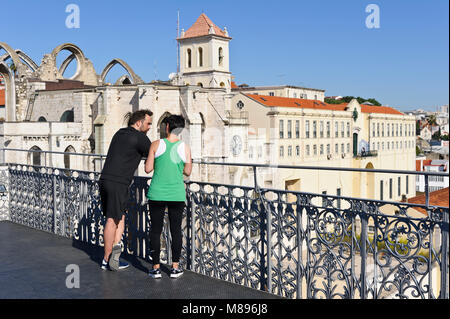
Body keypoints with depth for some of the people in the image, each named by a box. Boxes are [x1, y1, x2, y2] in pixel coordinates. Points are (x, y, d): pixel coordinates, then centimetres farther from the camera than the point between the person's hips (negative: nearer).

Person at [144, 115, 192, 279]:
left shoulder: (156, 145, -5)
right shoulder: (185, 147, -2)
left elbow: (148, 169, -1)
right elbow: (187, 172, 5)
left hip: (157, 193, -1)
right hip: (177, 194, 1)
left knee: (155, 230, 9)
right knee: (176, 230, 11)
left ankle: (156, 268, 12)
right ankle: (175, 267, 15)